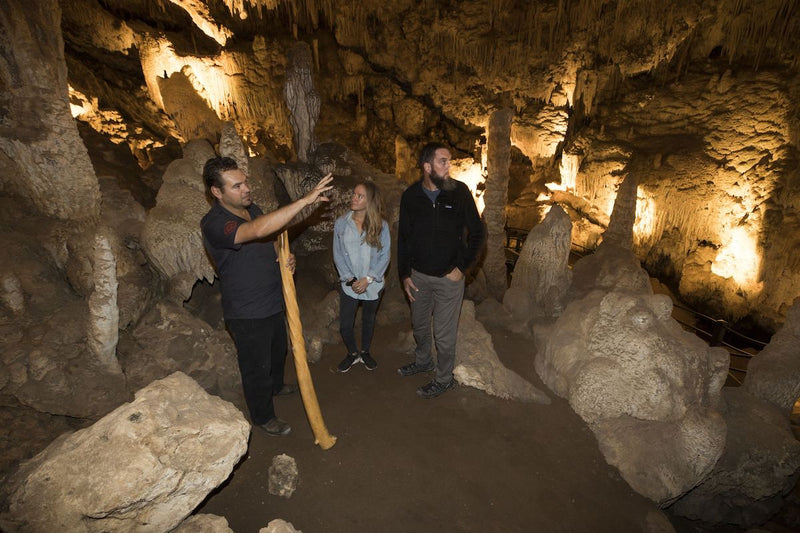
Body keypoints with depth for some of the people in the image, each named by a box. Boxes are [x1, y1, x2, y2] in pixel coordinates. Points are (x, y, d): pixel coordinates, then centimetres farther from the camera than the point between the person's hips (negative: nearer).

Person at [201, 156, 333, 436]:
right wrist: (305, 200, -48)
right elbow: (259, 229, -47)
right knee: (256, 366, 12)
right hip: (247, 314, -8)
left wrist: (285, 257, -8)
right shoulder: (214, 224, -28)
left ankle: (276, 385, 58)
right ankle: (263, 416, 36)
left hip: (273, 302, 8)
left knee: (279, 349, 29)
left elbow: (270, 241, 15)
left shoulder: (251, 208, 0)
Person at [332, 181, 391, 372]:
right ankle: (352, 353, 33)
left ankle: (365, 352, 43)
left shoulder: (381, 225, -9)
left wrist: (368, 279, -15)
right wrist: (350, 279, -12)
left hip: (372, 285, 0)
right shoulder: (341, 223, -7)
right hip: (349, 285, 0)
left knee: (369, 321, 18)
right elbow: (338, 255, -4)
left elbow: (385, 256, -7)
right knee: (345, 325, 5)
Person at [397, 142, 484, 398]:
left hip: (449, 277, -3)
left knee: (444, 334, 7)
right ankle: (423, 360, 50)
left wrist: (462, 267, -10)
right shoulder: (410, 196, -4)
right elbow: (403, 238, 4)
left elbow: (477, 233, -4)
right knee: (419, 325, 22)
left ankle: (444, 379, 30)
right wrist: (404, 274, 3)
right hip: (418, 275, 4)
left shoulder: (460, 192, -11)